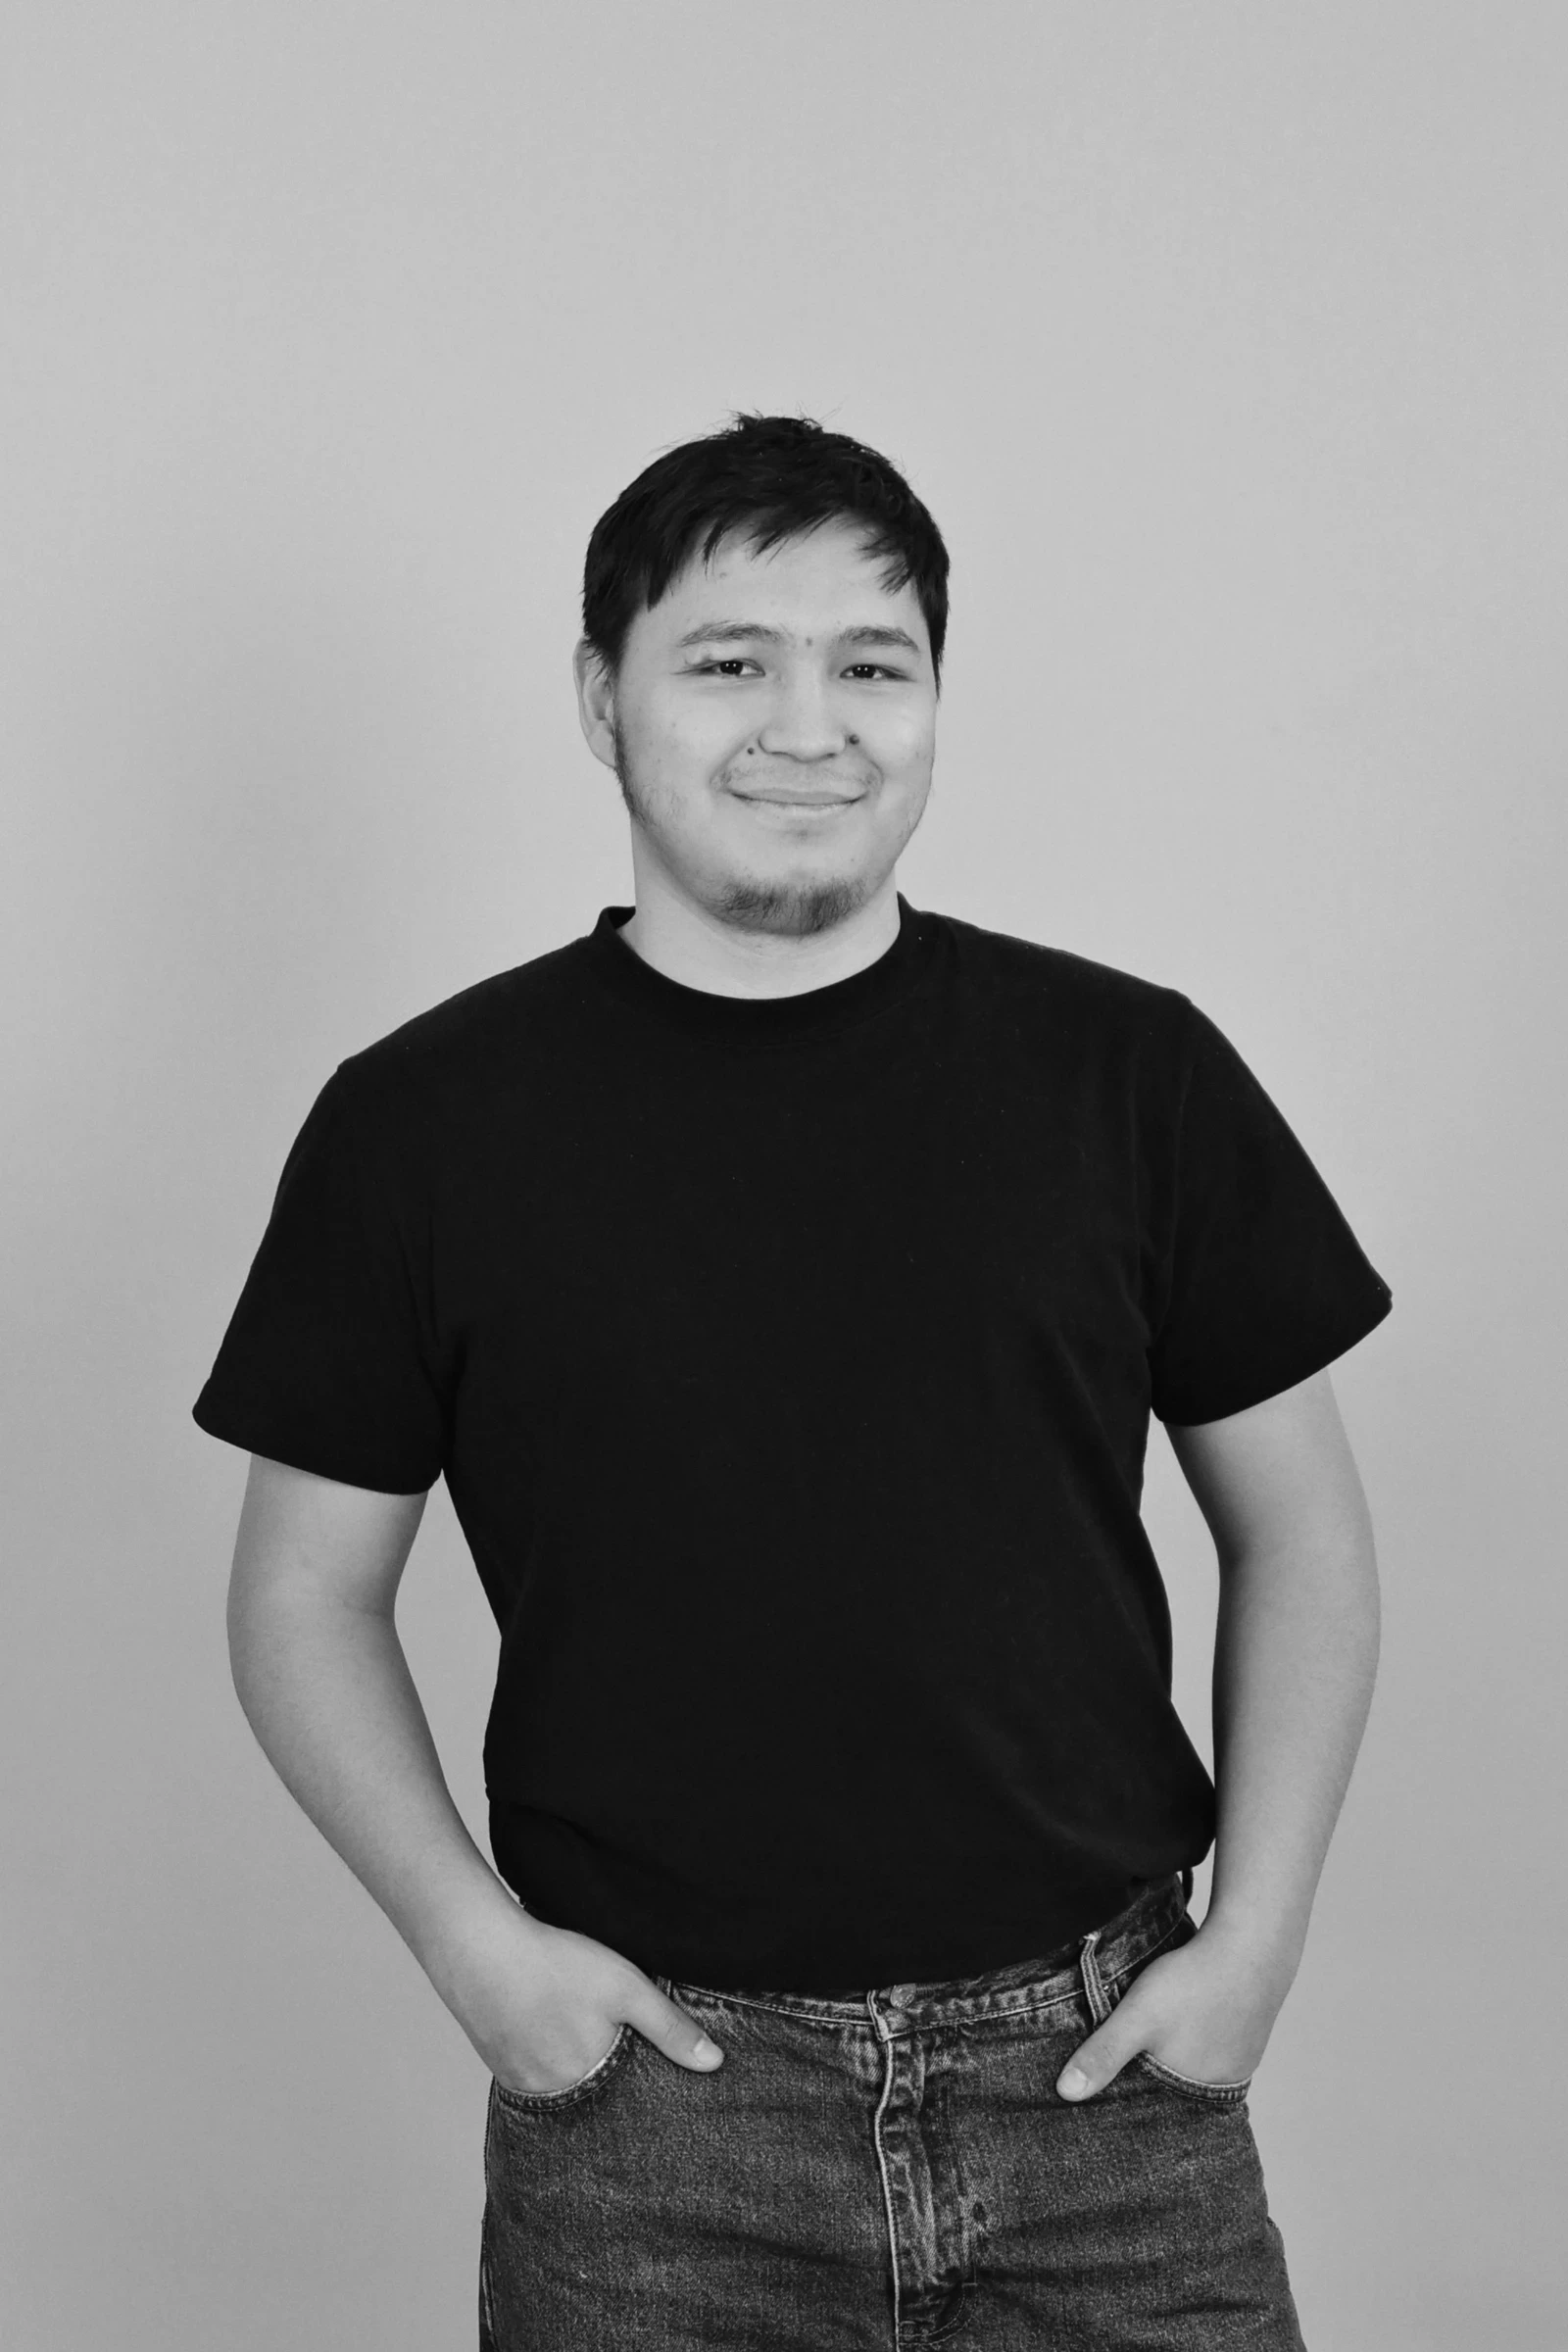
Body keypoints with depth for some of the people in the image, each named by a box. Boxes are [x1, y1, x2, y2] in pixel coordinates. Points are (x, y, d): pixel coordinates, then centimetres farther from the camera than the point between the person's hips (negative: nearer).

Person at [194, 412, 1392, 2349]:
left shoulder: (1131, 1073, 0)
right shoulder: (423, 1122, -2)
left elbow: (1298, 1534, 7)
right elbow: (306, 1596, 4)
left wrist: (1258, 1932, -2)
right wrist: (470, 1938, -7)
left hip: (1109, 2069, 1)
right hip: (643, 2078, 0)